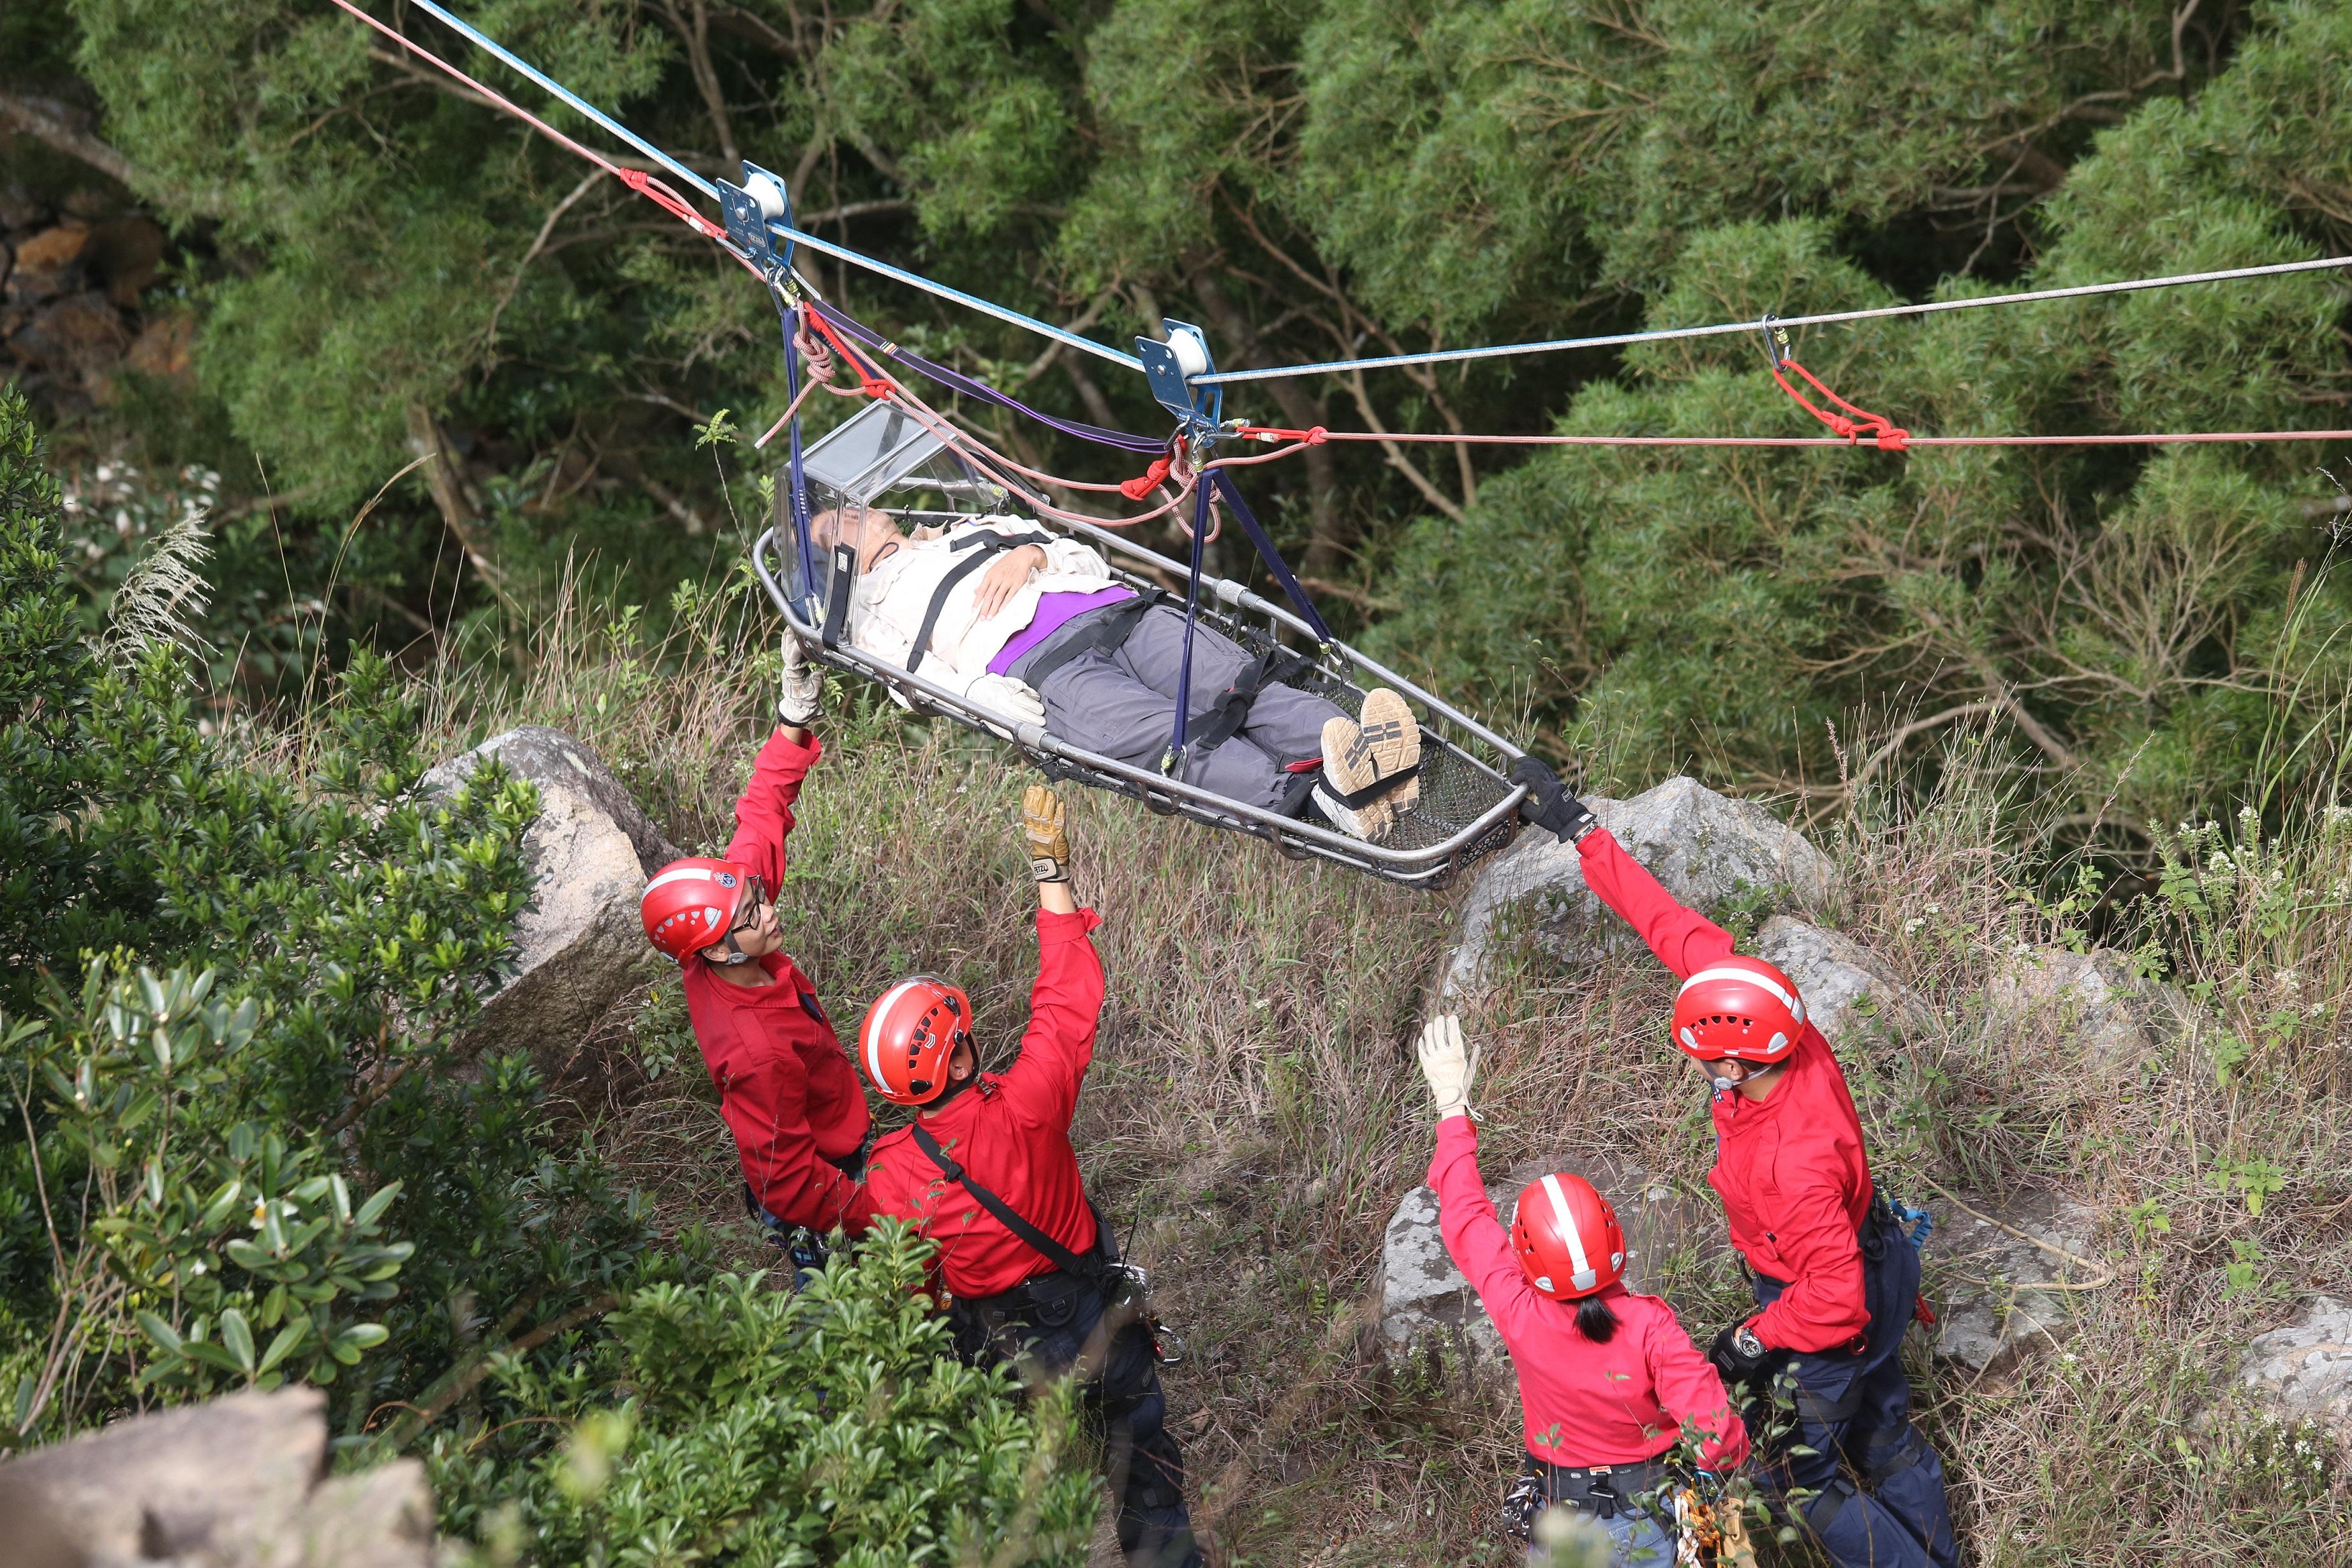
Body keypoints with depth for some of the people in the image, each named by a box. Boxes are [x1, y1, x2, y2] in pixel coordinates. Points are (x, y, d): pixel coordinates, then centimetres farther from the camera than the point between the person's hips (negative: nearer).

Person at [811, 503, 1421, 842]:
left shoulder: (985, 529, 40)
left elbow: (1088, 559, 29)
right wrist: (1016, 711, -12)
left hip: (1119, 611, 5)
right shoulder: (873, 613, 25)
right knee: (1168, 736, -34)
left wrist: (1032, 554, 7)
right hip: (1042, 669, -5)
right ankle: (1320, 792, -57)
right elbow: (931, 679, 6)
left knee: (1243, 687, -26)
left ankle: (1364, 749, -50)